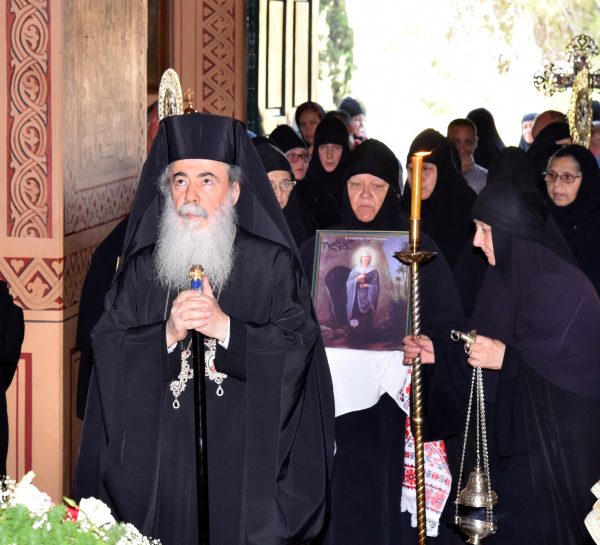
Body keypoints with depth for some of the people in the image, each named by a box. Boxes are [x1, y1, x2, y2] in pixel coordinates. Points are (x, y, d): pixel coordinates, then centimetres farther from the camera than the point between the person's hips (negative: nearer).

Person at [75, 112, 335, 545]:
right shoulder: (142, 268, 8)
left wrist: (226, 328, -18)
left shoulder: (272, 264, 0)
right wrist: (167, 334, -15)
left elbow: (296, 350, -8)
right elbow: (107, 349, 0)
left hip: (248, 453, -2)